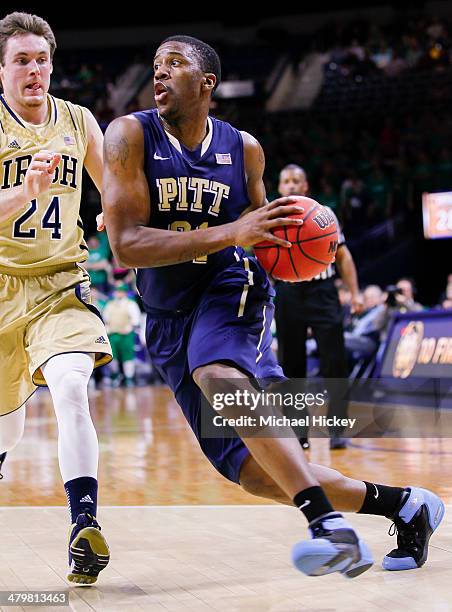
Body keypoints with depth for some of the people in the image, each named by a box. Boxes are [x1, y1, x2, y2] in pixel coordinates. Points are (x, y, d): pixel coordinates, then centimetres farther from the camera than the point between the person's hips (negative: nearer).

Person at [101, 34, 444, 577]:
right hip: (168, 319, 2)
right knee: (258, 475, -3)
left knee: (218, 375, -38)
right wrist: (229, 233, -26)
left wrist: (291, 241, -5)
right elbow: (125, 243, -18)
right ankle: (403, 505, 15)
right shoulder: (130, 135, -6)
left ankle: (331, 525, -44)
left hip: (232, 289, -1)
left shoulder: (243, 148, 2)